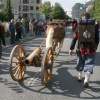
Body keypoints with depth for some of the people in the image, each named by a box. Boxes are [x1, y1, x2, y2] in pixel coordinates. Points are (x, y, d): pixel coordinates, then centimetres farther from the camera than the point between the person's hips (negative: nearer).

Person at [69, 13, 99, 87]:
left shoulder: (79, 25, -2)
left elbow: (74, 38, -3)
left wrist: (71, 48, 2)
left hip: (81, 48, 1)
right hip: (91, 49, -1)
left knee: (80, 63, 19)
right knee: (89, 64, 2)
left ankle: (80, 77, 33)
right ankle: (86, 80, -10)